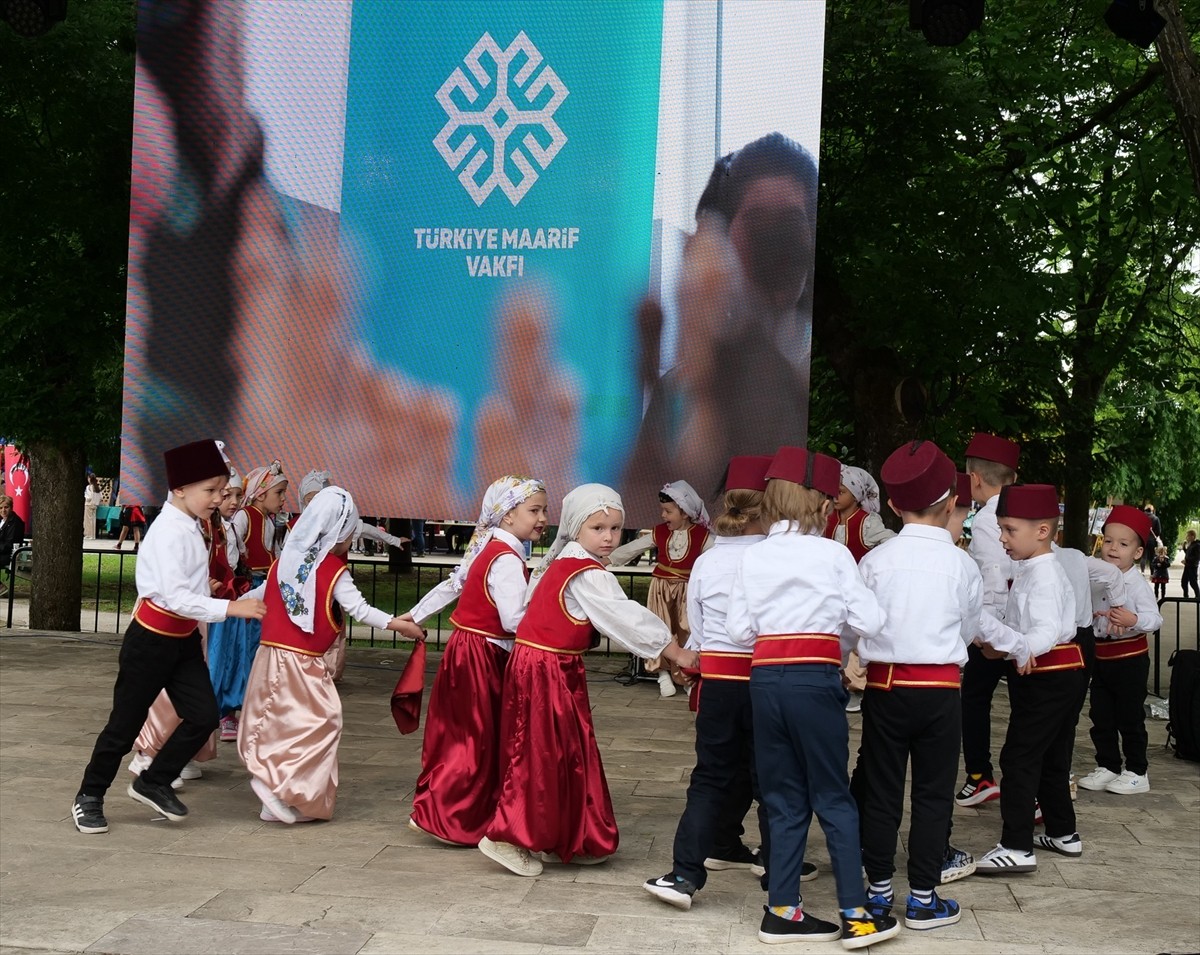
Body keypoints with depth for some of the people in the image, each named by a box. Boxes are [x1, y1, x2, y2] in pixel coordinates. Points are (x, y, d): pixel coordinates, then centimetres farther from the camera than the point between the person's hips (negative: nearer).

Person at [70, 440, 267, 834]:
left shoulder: (191, 526, 3)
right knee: (125, 724, 5)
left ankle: (153, 783, 19)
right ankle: (89, 797, 24)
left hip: (184, 639, 8)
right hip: (151, 640, -8)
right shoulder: (169, 532, -23)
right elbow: (177, 599, -29)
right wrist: (231, 608, -27)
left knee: (203, 717, 1)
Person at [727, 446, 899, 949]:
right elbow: (869, 620, -5)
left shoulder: (752, 556, 5)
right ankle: (856, 915, 8)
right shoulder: (832, 554, -4)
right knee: (834, 799, 6)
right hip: (815, 678, -3)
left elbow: (738, 629, 3)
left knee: (784, 800, 13)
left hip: (765, 678, 4)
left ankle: (782, 911, 15)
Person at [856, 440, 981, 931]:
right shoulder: (962, 565, -5)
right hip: (940, 690, 0)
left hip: (885, 686, 1)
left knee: (882, 792, 10)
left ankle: (879, 890, 18)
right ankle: (923, 899, 14)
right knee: (933, 795, 9)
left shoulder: (875, 560, -6)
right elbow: (969, 630, 6)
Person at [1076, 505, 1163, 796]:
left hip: (1130, 659, -7)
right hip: (1101, 657, 7)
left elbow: (1155, 618, -24)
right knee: (1100, 716, 12)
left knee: (1130, 718, 2)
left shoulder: (1137, 584, -15)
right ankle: (1107, 767, 24)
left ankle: (1136, 772, 13)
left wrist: (1133, 620, -41)